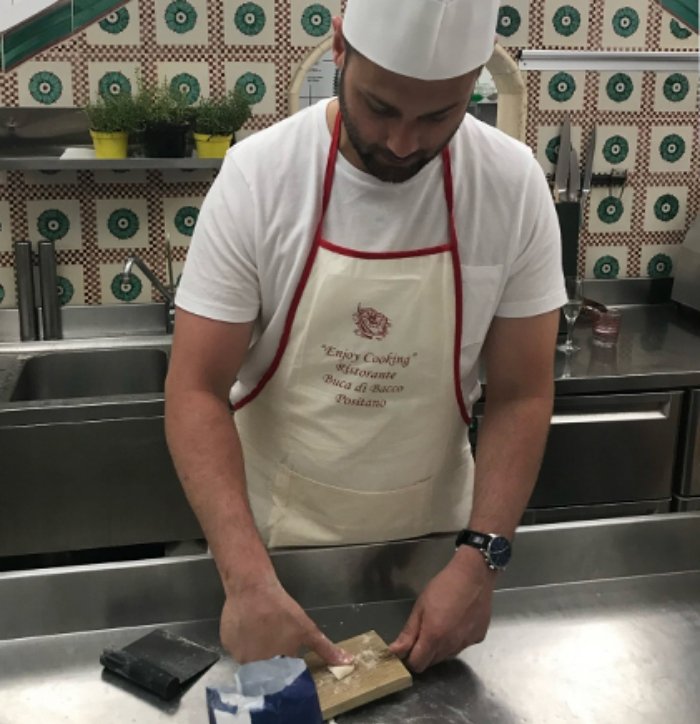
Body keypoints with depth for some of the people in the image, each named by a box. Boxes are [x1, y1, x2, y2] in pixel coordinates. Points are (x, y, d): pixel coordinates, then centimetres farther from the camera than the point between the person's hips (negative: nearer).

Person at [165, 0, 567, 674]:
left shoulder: (514, 185, -14)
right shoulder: (257, 175, -19)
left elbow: (520, 396, -9)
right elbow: (197, 391, -19)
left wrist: (480, 559, -20)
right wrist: (248, 577, -30)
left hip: (431, 536, 1)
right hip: (272, 536, -1)